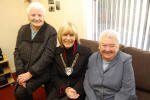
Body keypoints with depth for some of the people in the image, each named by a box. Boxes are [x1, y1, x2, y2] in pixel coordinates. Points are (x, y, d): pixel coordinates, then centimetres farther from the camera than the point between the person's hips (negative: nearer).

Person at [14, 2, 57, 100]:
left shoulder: (51, 32, -11)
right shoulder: (23, 30, 5)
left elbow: (48, 56, -16)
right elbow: (17, 52, 4)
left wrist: (30, 73, -15)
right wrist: (20, 73, -8)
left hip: (42, 72, -4)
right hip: (24, 71, 5)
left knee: (20, 92, -16)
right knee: (16, 92, -10)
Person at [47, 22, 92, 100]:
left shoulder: (86, 52, -6)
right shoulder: (56, 52, 2)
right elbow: (54, 75, 4)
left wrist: (76, 90, -16)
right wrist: (65, 89, -11)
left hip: (78, 90, -3)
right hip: (59, 88, 3)